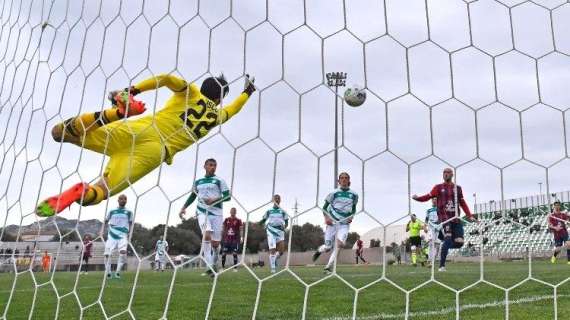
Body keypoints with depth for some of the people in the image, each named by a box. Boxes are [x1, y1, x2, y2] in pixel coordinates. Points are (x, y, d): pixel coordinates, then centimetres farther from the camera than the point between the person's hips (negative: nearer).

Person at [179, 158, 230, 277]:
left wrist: (215, 200, -17)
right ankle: (210, 267, -24)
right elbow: (192, 196, 25)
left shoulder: (219, 181, 4)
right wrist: (183, 208, 13)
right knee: (207, 235, -24)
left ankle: (214, 265, 26)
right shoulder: (198, 182, 15)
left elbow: (227, 196, -2)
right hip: (202, 212, 1)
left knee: (215, 242, 0)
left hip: (216, 212, -1)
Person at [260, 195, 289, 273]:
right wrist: (257, 223, -5)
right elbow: (263, 220, 14)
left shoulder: (283, 211, 11)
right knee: (272, 250, -8)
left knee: (281, 251, -7)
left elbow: (286, 222, 11)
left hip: (280, 231, 2)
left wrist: (284, 226, -9)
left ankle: (274, 260, 24)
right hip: (271, 231, -1)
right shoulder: (269, 211, 9)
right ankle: (272, 268, 1)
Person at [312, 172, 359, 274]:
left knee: (339, 243, -22)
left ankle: (328, 266, -9)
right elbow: (325, 207, 4)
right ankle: (319, 250, 37)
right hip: (332, 222, -1)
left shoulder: (354, 195, 5)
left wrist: (351, 216, 0)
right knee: (328, 247, -1)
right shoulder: (334, 193, -3)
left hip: (344, 224, 1)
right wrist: (326, 217, -12)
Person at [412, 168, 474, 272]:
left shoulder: (457, 188, 14)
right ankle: (442, 266, -9)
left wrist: (469, 216, 8)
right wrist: (417, 197, -20)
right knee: (448, 240, -18)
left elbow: (462, 203, 17)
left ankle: (445, 246, 26)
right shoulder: (438, 187, 6)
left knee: (459, 243, -7)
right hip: (444, 218, -4)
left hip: (456, 218, 4)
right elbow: (428, 197, -1)